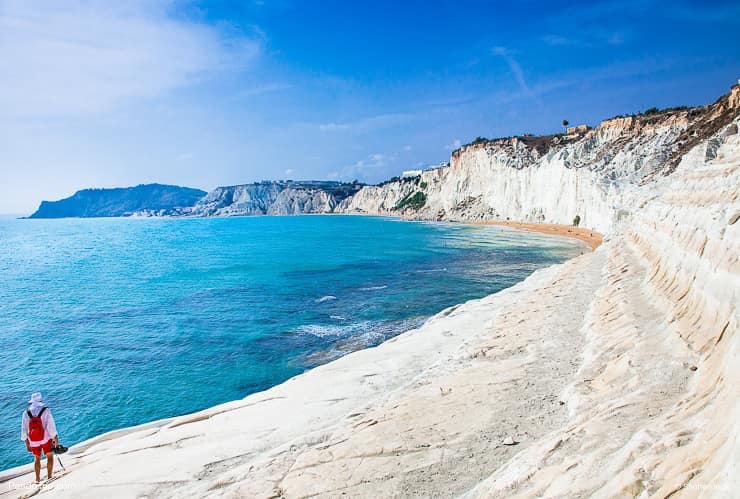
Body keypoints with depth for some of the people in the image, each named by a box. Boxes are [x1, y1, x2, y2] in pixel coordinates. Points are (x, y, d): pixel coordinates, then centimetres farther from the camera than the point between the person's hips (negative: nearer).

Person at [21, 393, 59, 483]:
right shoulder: (46, 411, -13)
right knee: (50, 457, 13)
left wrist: (27, 444, 12)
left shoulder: (26, 413, -3)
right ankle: (49, 477, 11)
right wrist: (56, 439, -4)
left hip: (33, 441, 3)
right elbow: (51, 426, -13)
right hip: (46, 439, -3)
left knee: (37, 459, 22)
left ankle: (38, 479, 24)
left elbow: (24, 430, 2)